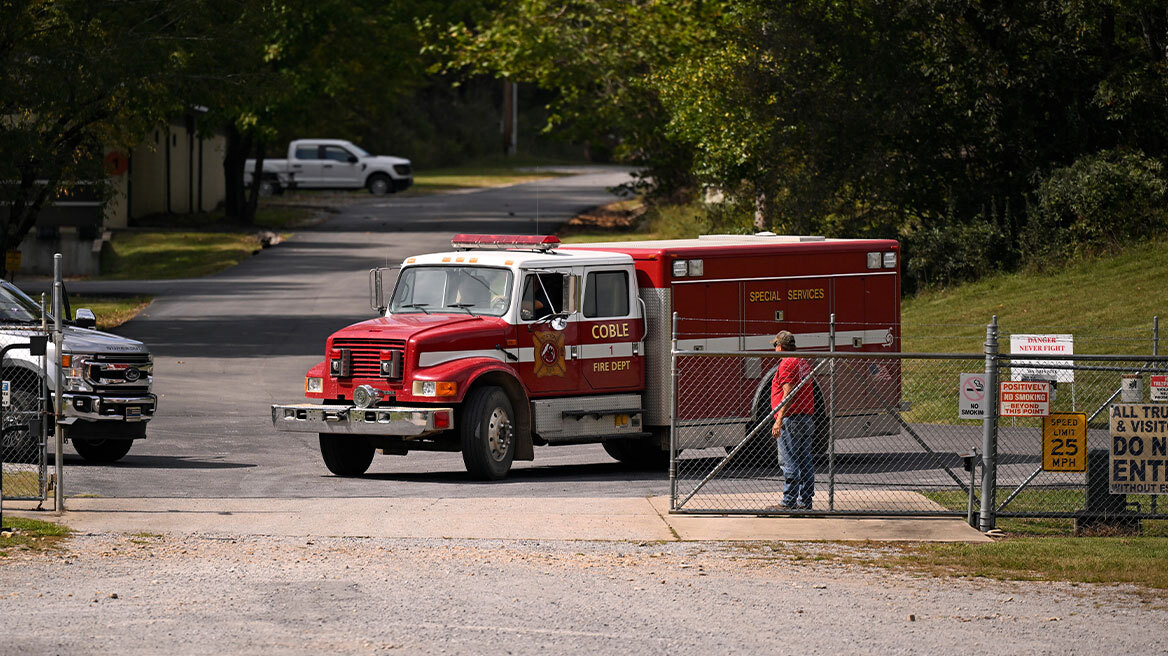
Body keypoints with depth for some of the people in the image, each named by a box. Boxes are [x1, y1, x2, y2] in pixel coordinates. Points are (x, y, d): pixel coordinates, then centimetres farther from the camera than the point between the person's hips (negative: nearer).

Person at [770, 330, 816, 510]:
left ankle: (789, 503, -10)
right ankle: (805, 501, 12)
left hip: (791, 417, -9)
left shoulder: (787, 364, -11)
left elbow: (788, 393, -19)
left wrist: (779, 420, -21)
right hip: (807, 417, 9)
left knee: (789, 462, -8)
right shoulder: (803, 362, 18)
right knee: (805, 460, 10)